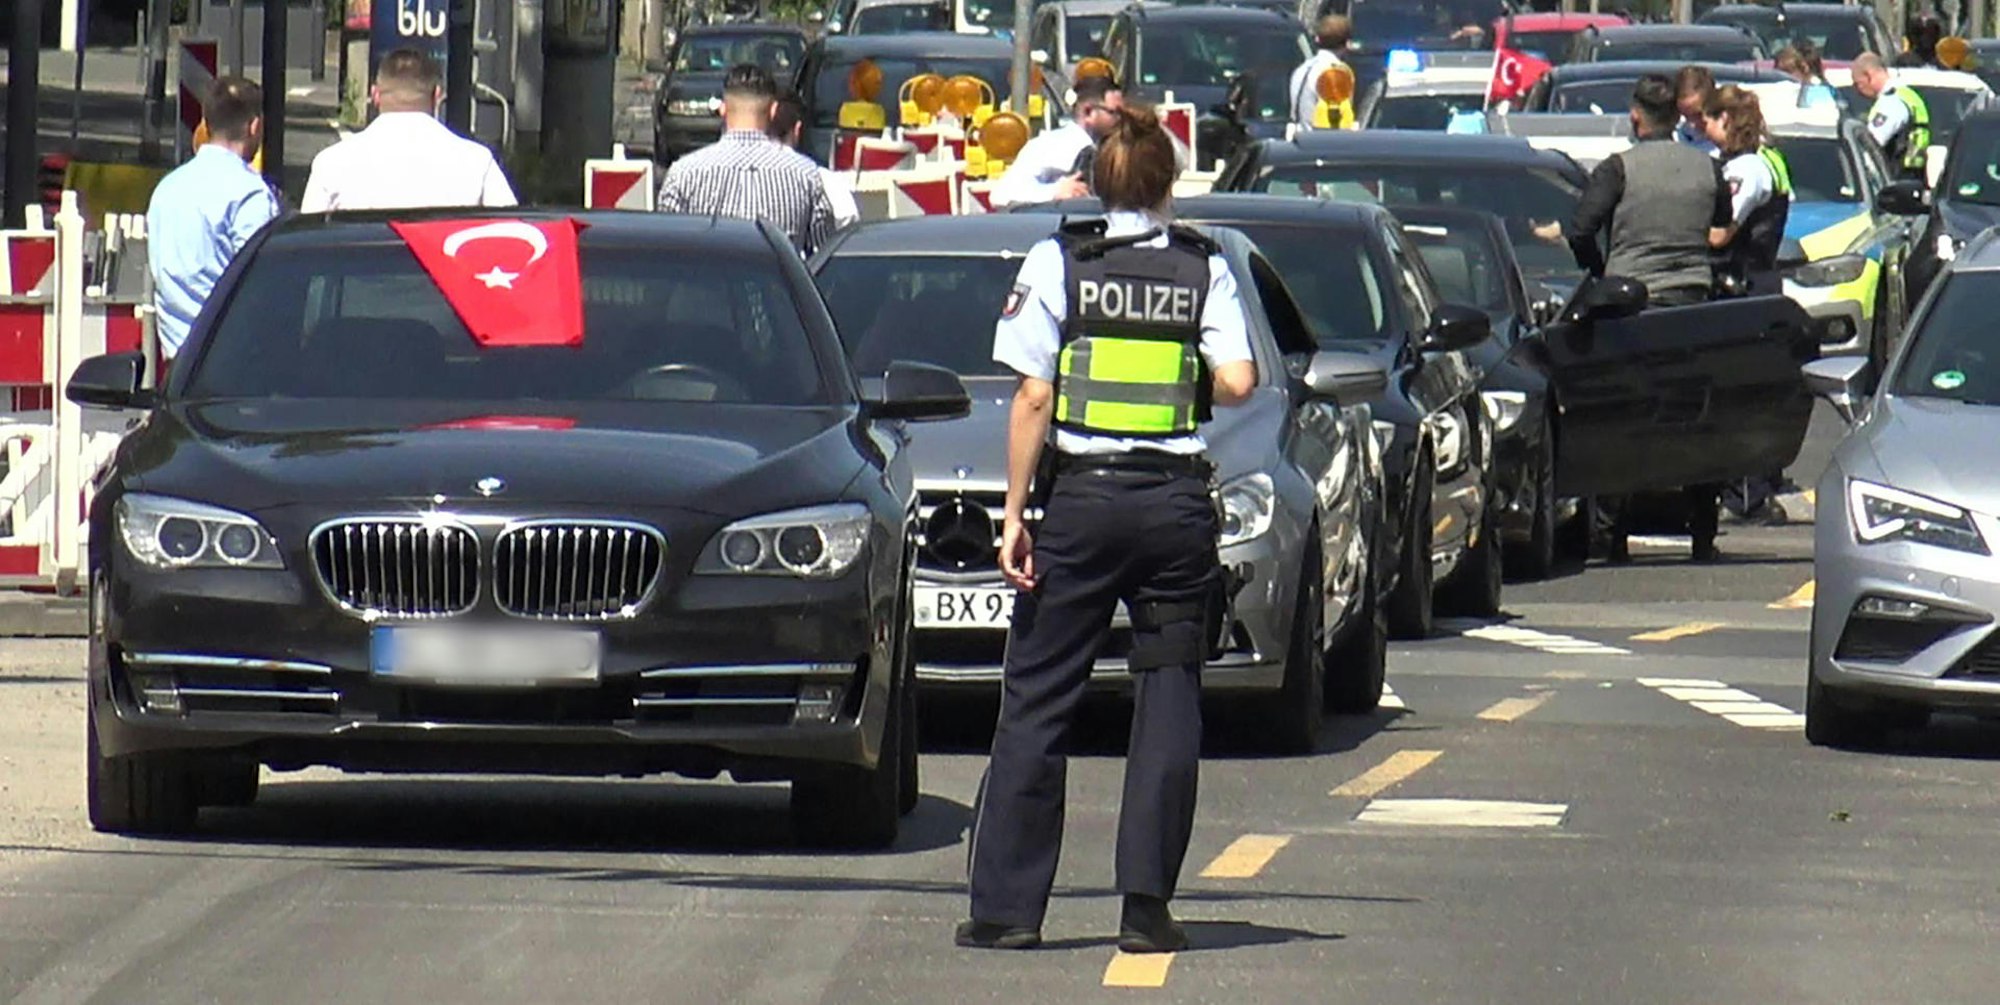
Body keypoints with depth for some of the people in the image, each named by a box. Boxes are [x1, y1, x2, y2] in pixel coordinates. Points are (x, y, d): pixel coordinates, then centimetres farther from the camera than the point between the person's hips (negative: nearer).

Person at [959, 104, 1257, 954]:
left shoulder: (1058, 262, 0)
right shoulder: (1205, 269, 3)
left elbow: (1033, 397, -5)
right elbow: (1237, 381, -7)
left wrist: (1015, 512, -3)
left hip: (1080, 500, -1)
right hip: (1176, 501, 1)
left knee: (1035, 703, 4)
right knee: (1168, 702, 6)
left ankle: (1007, 904, 2)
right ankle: (1146, 906, 1)